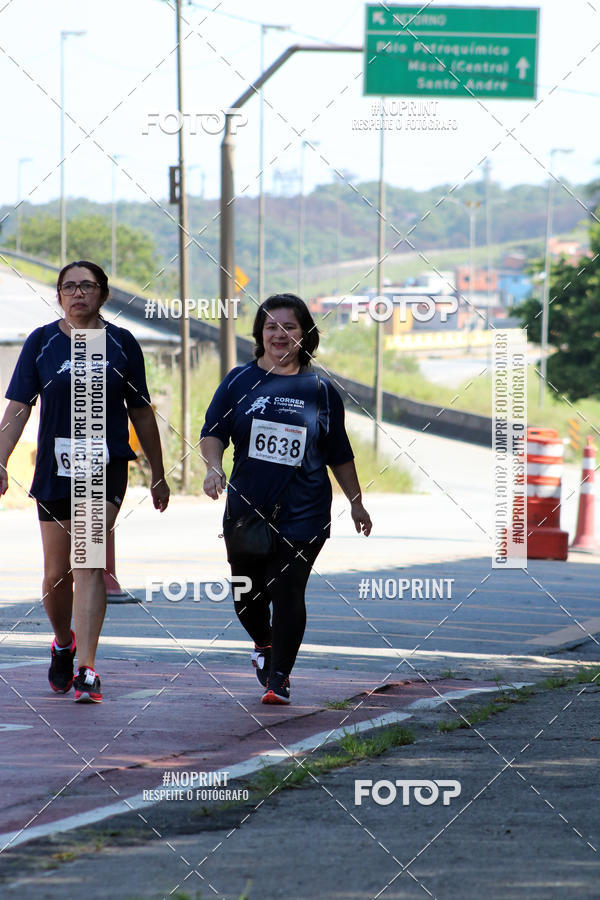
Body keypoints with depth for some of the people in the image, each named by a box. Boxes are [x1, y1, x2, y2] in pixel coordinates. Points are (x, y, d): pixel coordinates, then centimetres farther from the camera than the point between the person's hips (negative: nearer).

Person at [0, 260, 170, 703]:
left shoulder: (121, 344, 3)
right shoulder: (41, 342, 3)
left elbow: (141, 413, 10)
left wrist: (158, 475, 13)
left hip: (107, 467, -2)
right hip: (55, 469, 2)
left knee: (89, 563, -16)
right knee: (57, 574, 8)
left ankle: (87, 670, -19)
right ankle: (63, 645, 37)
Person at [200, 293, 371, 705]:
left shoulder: (320, 389, 6)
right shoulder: (240, 381, 6)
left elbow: (339, 455, 14)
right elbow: (213, 432, 4)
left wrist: (357, 503, 18)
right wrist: (214, 467, -15)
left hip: (302, 512, -2)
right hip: (246, 508, 2)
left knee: (287, 590, -11)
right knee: (246, 593, 10)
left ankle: (279, 677, -1)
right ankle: (263, 643, 42)